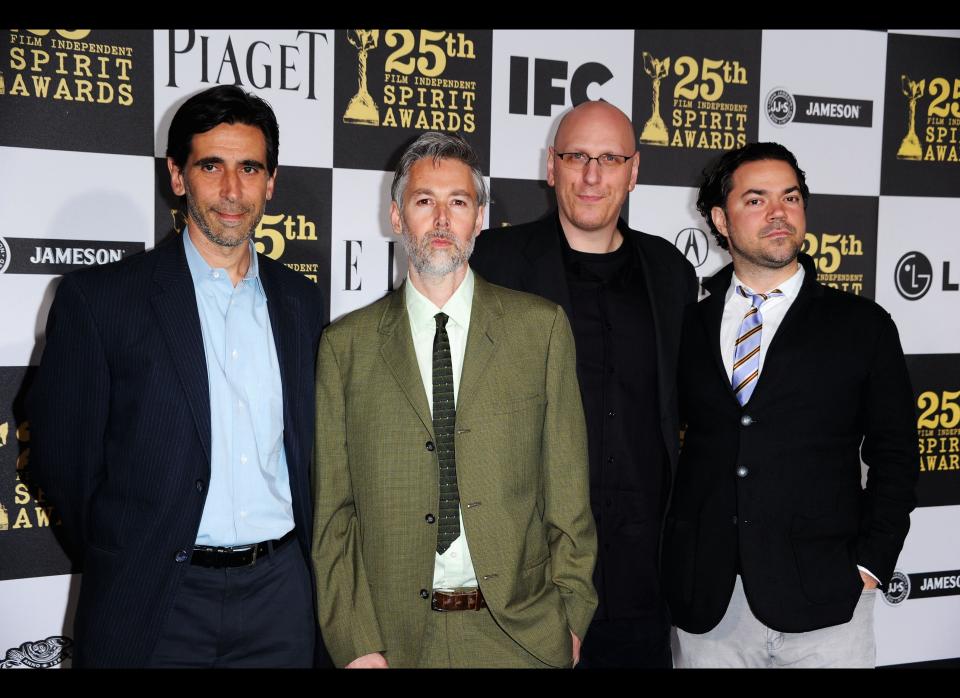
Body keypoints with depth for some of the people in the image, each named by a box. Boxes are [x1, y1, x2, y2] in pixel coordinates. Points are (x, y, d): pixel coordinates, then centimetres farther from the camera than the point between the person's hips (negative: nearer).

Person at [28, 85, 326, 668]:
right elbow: (64, 458, -3)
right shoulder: (97, 298, -7)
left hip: (280, 593, 3)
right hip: (156, 604, -3)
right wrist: (123, 564, 3)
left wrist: (293, 563, 9)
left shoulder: (301, 302, 6)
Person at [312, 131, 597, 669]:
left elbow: (567, 484, 2)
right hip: (396, 635, 0)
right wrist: (356, 642, -5)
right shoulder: (345, 346, 1)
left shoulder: (542, 326, 1)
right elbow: (332, 509, 0)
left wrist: (573, 614, -1)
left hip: (521, 630, 0)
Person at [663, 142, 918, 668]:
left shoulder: (863, 325, 3)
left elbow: (893, 458, 4)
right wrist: (668, 561, 4)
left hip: (822, 600, -1)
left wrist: (870, 564, -5)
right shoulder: (688, 326, 6)